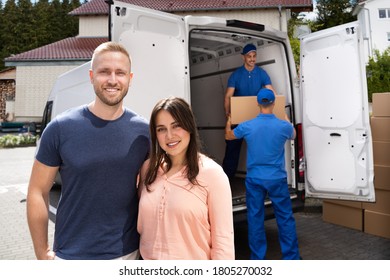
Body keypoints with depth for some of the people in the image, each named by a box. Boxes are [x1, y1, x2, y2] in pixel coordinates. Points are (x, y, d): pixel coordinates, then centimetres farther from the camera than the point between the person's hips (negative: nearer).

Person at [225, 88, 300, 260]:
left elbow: (228, 136, 13)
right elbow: (293, 136, 18)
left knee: (255, 219, 10)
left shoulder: (246, 126, -8)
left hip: (254, 179, 0)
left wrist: (228, 123, 34)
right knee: (285, 218, 12)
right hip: (277, 179, 0)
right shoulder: (283, 126, -8)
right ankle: (291, 257, 22)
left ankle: (258, 258, 20)